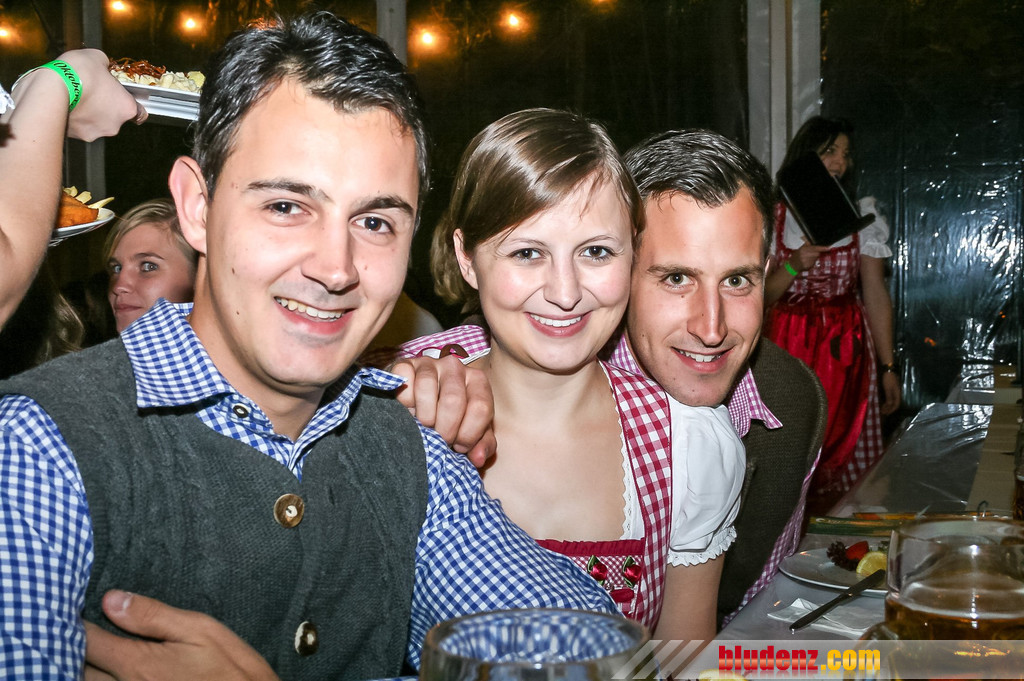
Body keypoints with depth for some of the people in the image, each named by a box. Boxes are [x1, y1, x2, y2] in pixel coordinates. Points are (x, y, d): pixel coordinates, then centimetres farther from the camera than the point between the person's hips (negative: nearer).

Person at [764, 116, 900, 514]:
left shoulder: (860, 218, 6)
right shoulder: (772, 219, 3)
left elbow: (876, 294, 3)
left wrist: (888, 366, 0)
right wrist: (793, 266, -17)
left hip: (846, 349, 1)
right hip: (789, 347, -1)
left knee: (845, 448, 0)